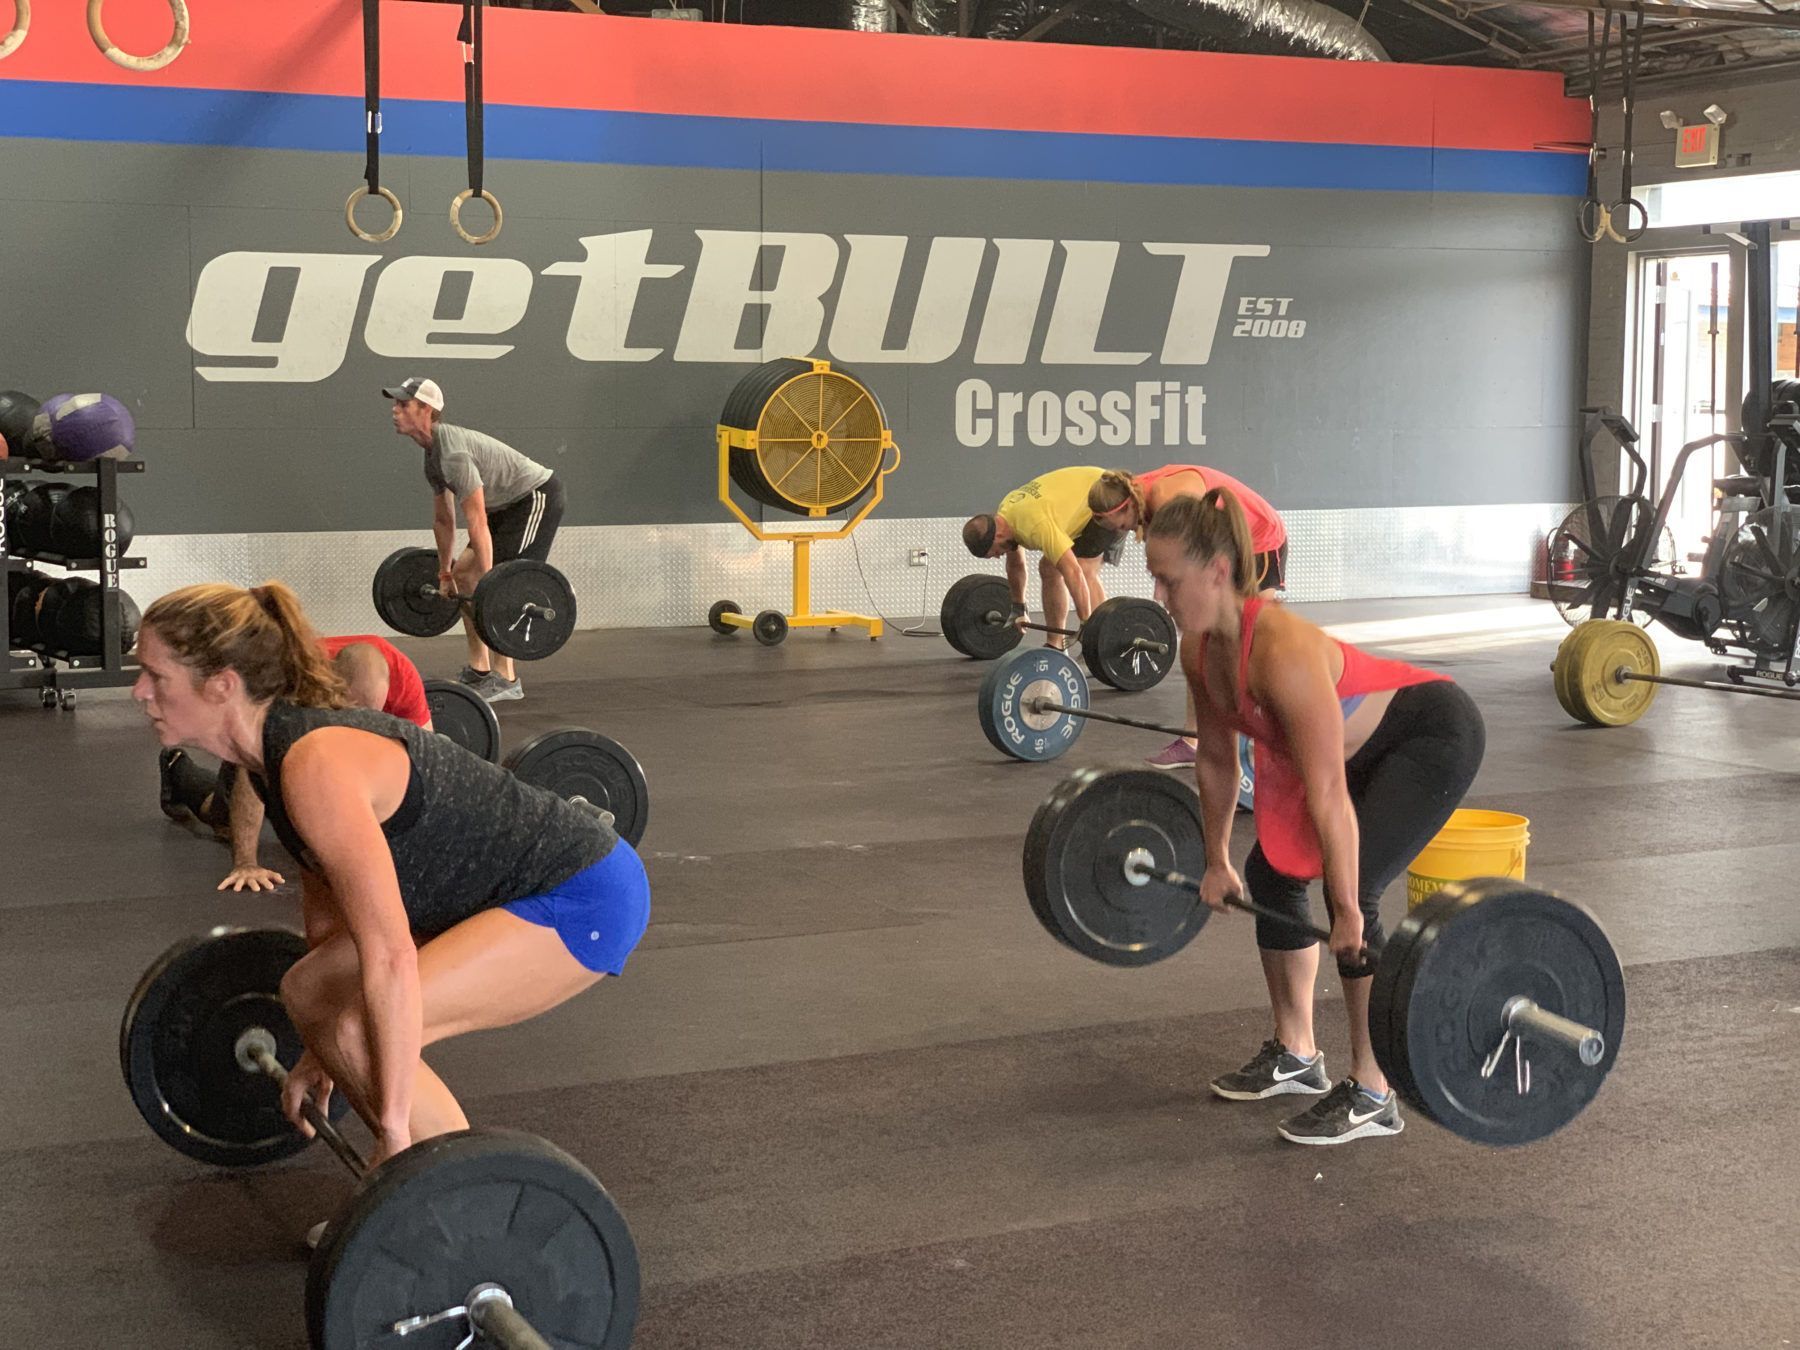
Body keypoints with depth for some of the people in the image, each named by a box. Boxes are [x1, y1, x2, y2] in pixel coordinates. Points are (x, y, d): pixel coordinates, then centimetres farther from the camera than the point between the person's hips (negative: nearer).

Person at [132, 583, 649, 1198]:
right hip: (513, 888, 10)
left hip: (586, 898, -10)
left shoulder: (316, 765, -27)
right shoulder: (273, 752, 2)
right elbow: (329, 899, 16)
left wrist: (393, 1129, -28)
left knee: (361, 1028, -20)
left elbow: (389, 958, -31)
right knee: (309, 993, 8)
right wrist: (320, 1054, 24)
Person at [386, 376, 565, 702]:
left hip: (538, 497, -11)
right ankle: (478, 670, 11)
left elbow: (477, 523, -32)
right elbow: (443, 519, 15)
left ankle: (504, 678, -11)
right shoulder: (432, 454, 4)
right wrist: (444, 574, 19)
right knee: (463, 573, 7)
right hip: (509, 503, 11)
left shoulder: (453, 453, -28)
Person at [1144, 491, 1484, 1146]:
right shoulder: (1200, 649, -10)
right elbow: (1217, 759, 6)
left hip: (1434, 734, -9)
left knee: (1351, 893, -19)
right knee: (1270, 871, 8)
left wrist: (1348, 917, -29)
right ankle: (1295, 1054, 24)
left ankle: (1372, 1095, -6)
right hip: (1365, 743, 9)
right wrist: (1217, 862, 14)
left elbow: (1328, 794, -34)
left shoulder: (1281, 650, -36)